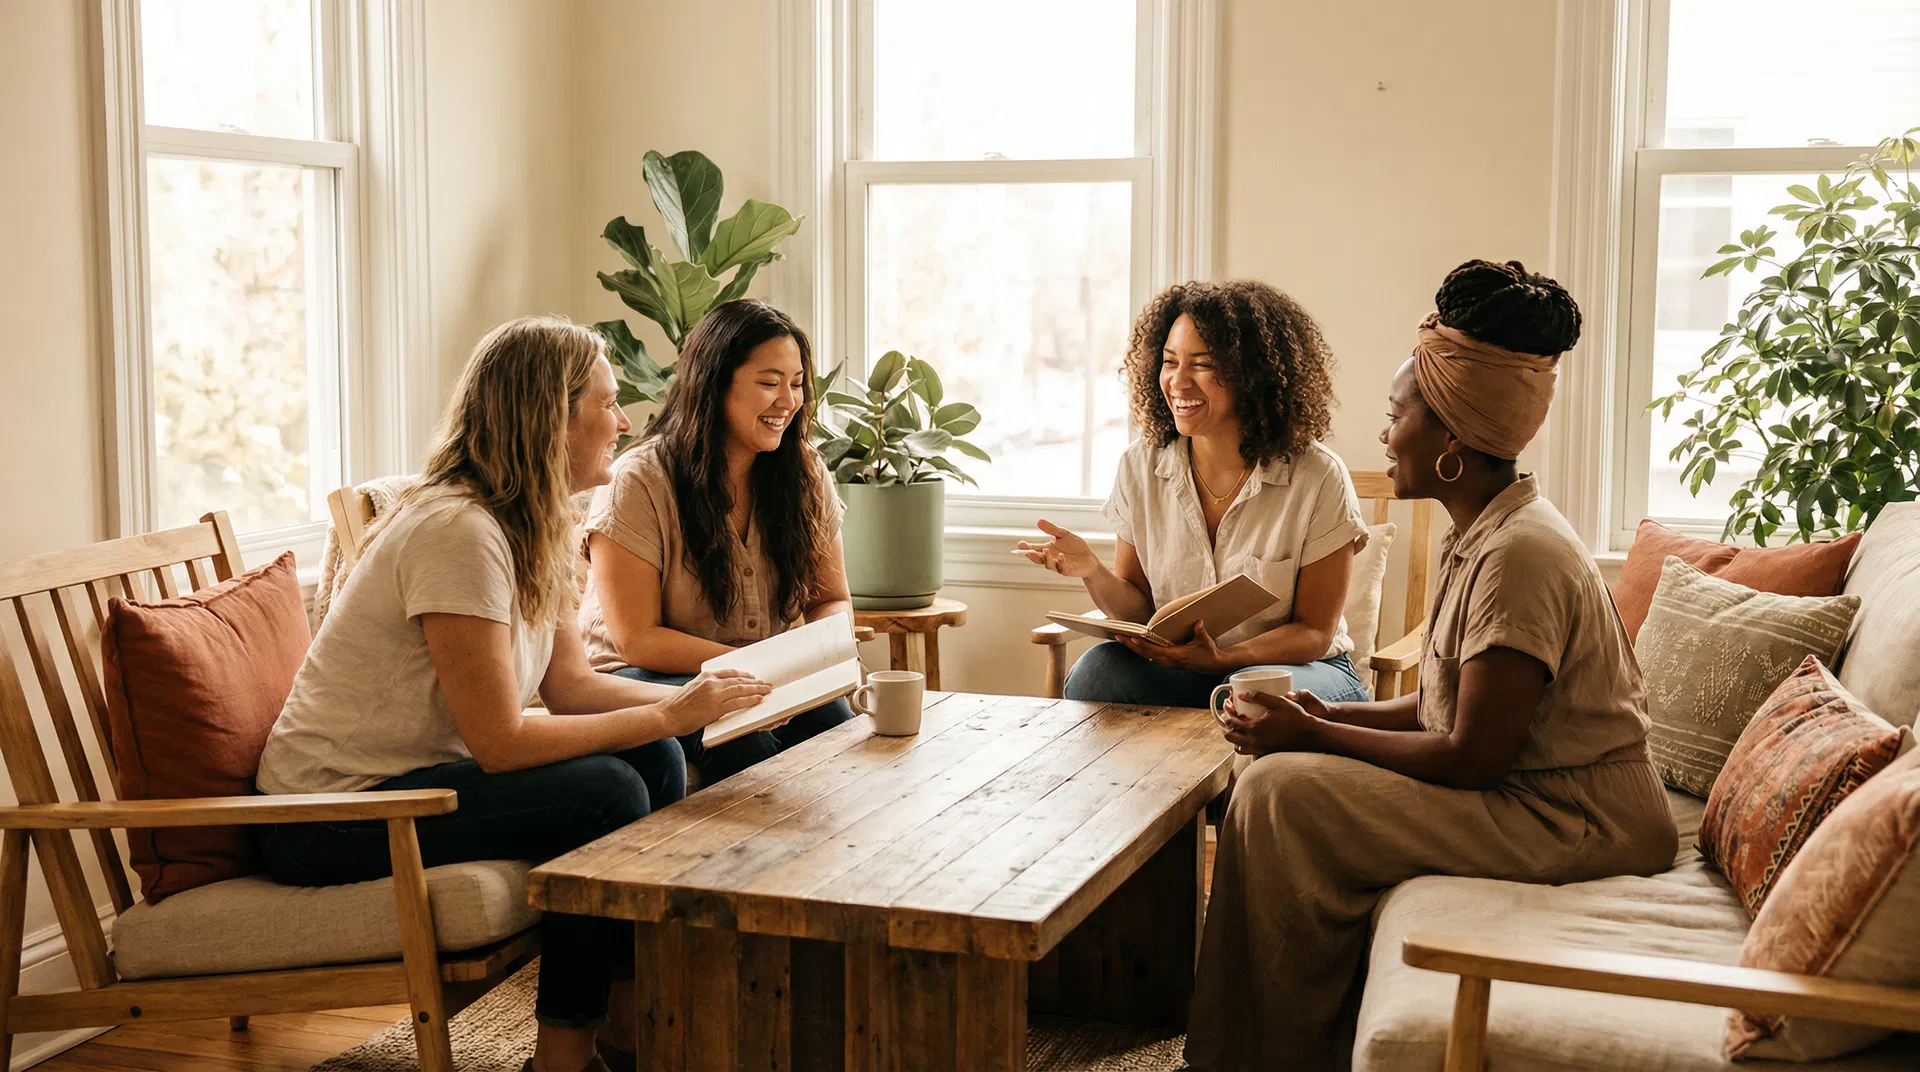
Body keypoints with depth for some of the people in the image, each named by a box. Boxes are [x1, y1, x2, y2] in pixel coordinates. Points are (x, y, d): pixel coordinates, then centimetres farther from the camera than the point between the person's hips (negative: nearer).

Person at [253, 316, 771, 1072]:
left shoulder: (537, 528, 6)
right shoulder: (458, 530, -24)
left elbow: (570, 684, 5)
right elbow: (500, 742, -25)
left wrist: (694, 700, -8)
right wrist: (668, 715, -21)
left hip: (409, 780, 9)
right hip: (331, 818, -9)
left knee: (654, 759, -3)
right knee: (604, 791, -22)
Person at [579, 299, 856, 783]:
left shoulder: (806, 472, 3)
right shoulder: (639, 482, -13)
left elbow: (832, 600, 11)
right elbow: (635, 639, -14)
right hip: (642, 678, -4)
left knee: (834, 719, -29)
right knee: (741, 739, -36)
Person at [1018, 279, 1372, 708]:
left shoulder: (1318, 479, -13)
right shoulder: (1141, 466, -1)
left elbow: (1315, 632, -9)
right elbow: (1138, 610, 2)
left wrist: (1221, 659, -26)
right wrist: (1094, 574, -21)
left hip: (1296, 667, -3)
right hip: (1177, 668, 4)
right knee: (1096, 669, -27)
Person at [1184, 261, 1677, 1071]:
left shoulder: (1518, 555, -22)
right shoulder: (1481, 535, 9)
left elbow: (1472, 757, -23)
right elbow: (1445, 707, 13)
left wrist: (1314, 735, -14)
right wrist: (1330, 718, 0)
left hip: (1577, 823, -10)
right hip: (1540, 797, 10)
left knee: (1282, 793, -17)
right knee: (1284, 772, 7)